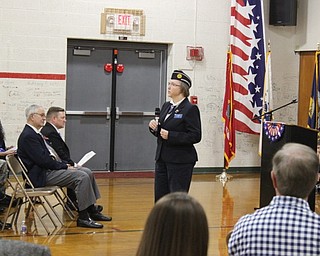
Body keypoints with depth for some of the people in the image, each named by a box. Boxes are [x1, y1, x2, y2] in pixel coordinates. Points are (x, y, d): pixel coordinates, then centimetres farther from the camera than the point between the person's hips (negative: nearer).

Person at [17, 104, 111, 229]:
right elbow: (43, 160, -20)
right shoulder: (28, 136, -15)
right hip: (40, 176, -10)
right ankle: (83, 217, -17)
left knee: (87, 173, 6)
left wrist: (65, 165, 4)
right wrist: (65, 166, -12)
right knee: (82, 177, -21)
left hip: (46, 170, 10)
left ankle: (92, 211, 10)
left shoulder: (34, 133, 17)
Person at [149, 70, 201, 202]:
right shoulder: (166, 106, 13)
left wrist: (170, 135, -22)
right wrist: (154, 127, -2)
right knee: (160, 197, 11)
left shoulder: (190, 109, -11)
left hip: (180, 161, -8)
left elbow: (195, 136, -17)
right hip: (162, 159, 8)